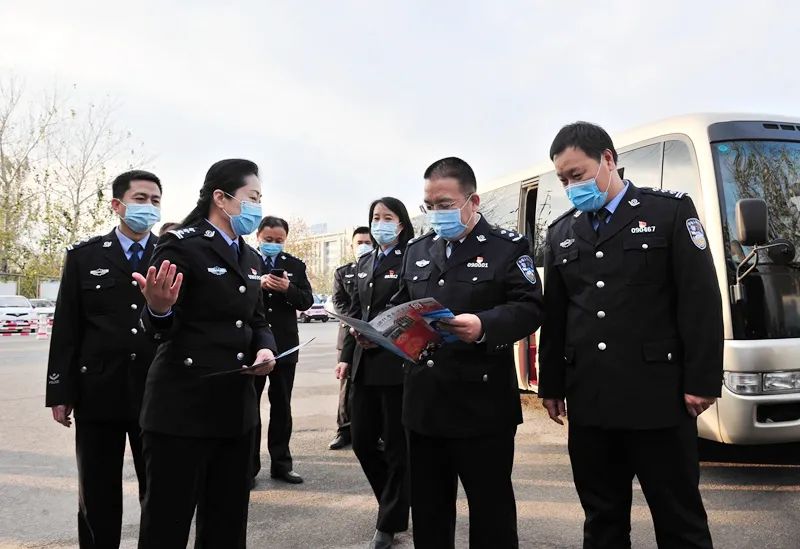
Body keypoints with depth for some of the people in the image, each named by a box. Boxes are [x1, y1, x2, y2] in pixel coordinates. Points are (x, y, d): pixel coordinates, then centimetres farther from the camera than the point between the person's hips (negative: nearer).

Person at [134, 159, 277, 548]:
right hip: (182, 406, -7)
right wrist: (159, 310, -36)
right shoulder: (182, 245, -10)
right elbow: (159, 330, -13)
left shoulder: (251, 258, 13)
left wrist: (266, 348, -4)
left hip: (236, 406, 7)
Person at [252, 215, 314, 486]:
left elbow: (307, 301, 1)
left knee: (282, 406, 10)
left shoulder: (295, 265, 7)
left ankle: (281, 463, 21)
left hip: (284, 345, 2)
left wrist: (288, 288, -16)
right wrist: (258, 285, -21)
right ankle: (249, 466, 16)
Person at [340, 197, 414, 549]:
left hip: (398, 364, -7)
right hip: (364, 365, 7)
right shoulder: (365, 263, 15)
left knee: (396, 445, 4)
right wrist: (346, 355, 11)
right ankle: (394, 502, 34)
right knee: (361, 441, 12)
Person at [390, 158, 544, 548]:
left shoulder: (507, 246, -4)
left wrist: (485, 326, -31)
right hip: (424, 403, 6)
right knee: (427, 509, 17)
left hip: (482, 406, -5)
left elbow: (529, 308, -13)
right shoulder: (417, 250, 13)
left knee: (490, 510, 8)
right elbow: (401, 307, 16)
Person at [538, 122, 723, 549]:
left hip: (658, 395, -4)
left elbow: (702, 301, -5)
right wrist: (551, 384, 12)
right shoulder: (561, 232, 12)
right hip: (589, 400, 4)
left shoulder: (671, 211, 0)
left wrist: (702, 381, -10)